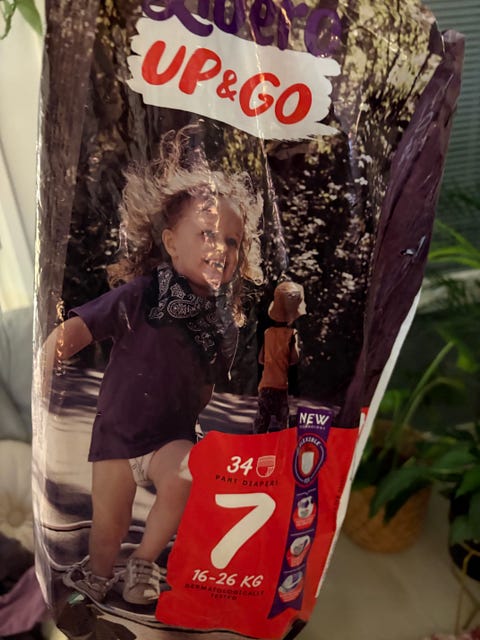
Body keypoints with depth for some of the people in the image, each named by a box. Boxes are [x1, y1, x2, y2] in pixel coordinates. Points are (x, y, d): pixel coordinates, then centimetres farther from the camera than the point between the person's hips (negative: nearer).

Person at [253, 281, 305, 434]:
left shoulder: (268, 332, 7)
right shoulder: (292, 333, -7)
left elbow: (261, 359, 11)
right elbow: (294, 358, -15)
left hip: (265, 385, 5)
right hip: (283, 386, -4)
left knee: (260, 424, 10)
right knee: (285, 424, -2)